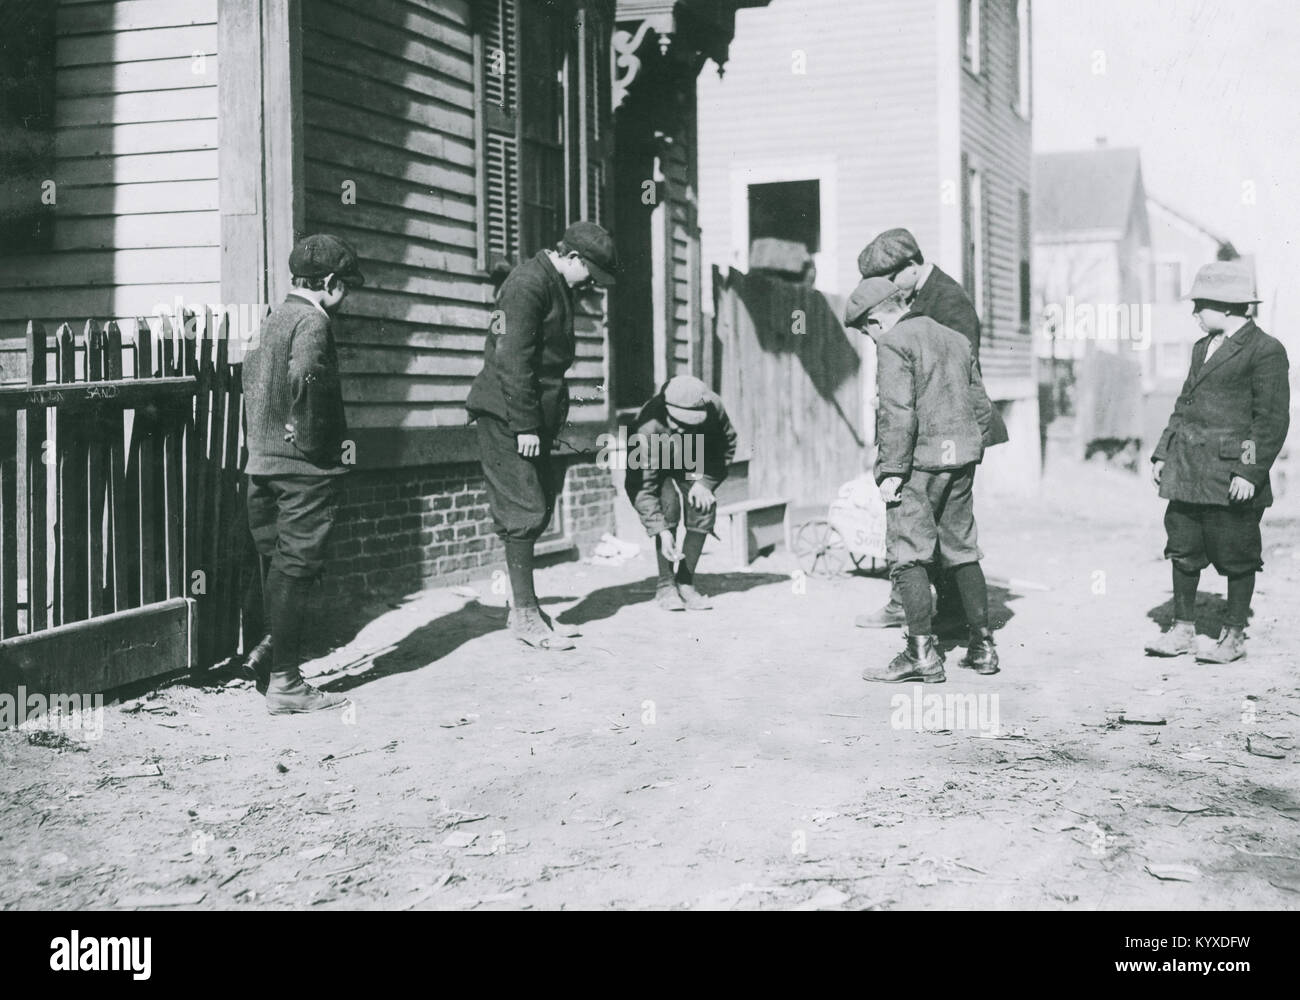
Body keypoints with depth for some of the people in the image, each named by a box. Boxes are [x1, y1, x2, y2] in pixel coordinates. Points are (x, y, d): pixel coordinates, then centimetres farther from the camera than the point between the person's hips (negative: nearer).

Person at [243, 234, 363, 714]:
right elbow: (304, 376, -28)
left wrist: (262, 440, 18)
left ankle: (270, 666, 22)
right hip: (304, 467, -9)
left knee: (278, 569, 16)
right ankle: (285, 684, 0)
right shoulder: (313, 320, -11)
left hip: (264, 461, 9)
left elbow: (251, 374, 18)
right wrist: (308, 436, -18)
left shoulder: (274, 317, 16)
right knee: (296, 571, -4)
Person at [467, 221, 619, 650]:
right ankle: (524, 614, -2)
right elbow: (513, 361, -21)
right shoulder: (527, 285, -15)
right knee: (523, 512, -8)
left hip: (538, 416, 10)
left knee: (537, 511, 11)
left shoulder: (557, 287, 17)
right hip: (508, 418, -10)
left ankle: (524, 605, 19)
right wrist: (525, 425, -22)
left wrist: (555, 418, 19)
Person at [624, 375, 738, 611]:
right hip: (657, 468, -3)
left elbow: (726, 445, -9)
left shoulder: (713, 407, -30)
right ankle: (665, 585, -18)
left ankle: (685, 582, -6)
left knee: (704, 507, -18)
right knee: (668, 504, -27)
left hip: (692, 467, 3)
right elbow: (641, 487, -37)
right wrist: (661, 530, -42)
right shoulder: (648, 426, -40)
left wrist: (705, 482, -21)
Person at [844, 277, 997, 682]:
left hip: (919, 461, -8)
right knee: (962, 550, 15)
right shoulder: (955, 340, 17)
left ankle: (922, 652, -6)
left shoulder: (893, 342, -8)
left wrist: (892, 471, -17)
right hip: (961, 457, 8)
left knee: (908, 554, -3)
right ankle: (982, 647, 18)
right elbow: (982, 407, 17)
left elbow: (898, 412, -18)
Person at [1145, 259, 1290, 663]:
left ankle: (1235, 636, 15)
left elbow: (1273, 419, -12)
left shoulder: (1265, 350, -8)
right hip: (1188, 469, 7)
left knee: (1236, 554, 3)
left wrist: (1251, 471, -17)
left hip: (1231, 471, -7)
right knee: (1183, 548, 9)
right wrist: (1162, 452, 12)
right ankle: (1183, 630, 19)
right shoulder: (1202, 347, 16)